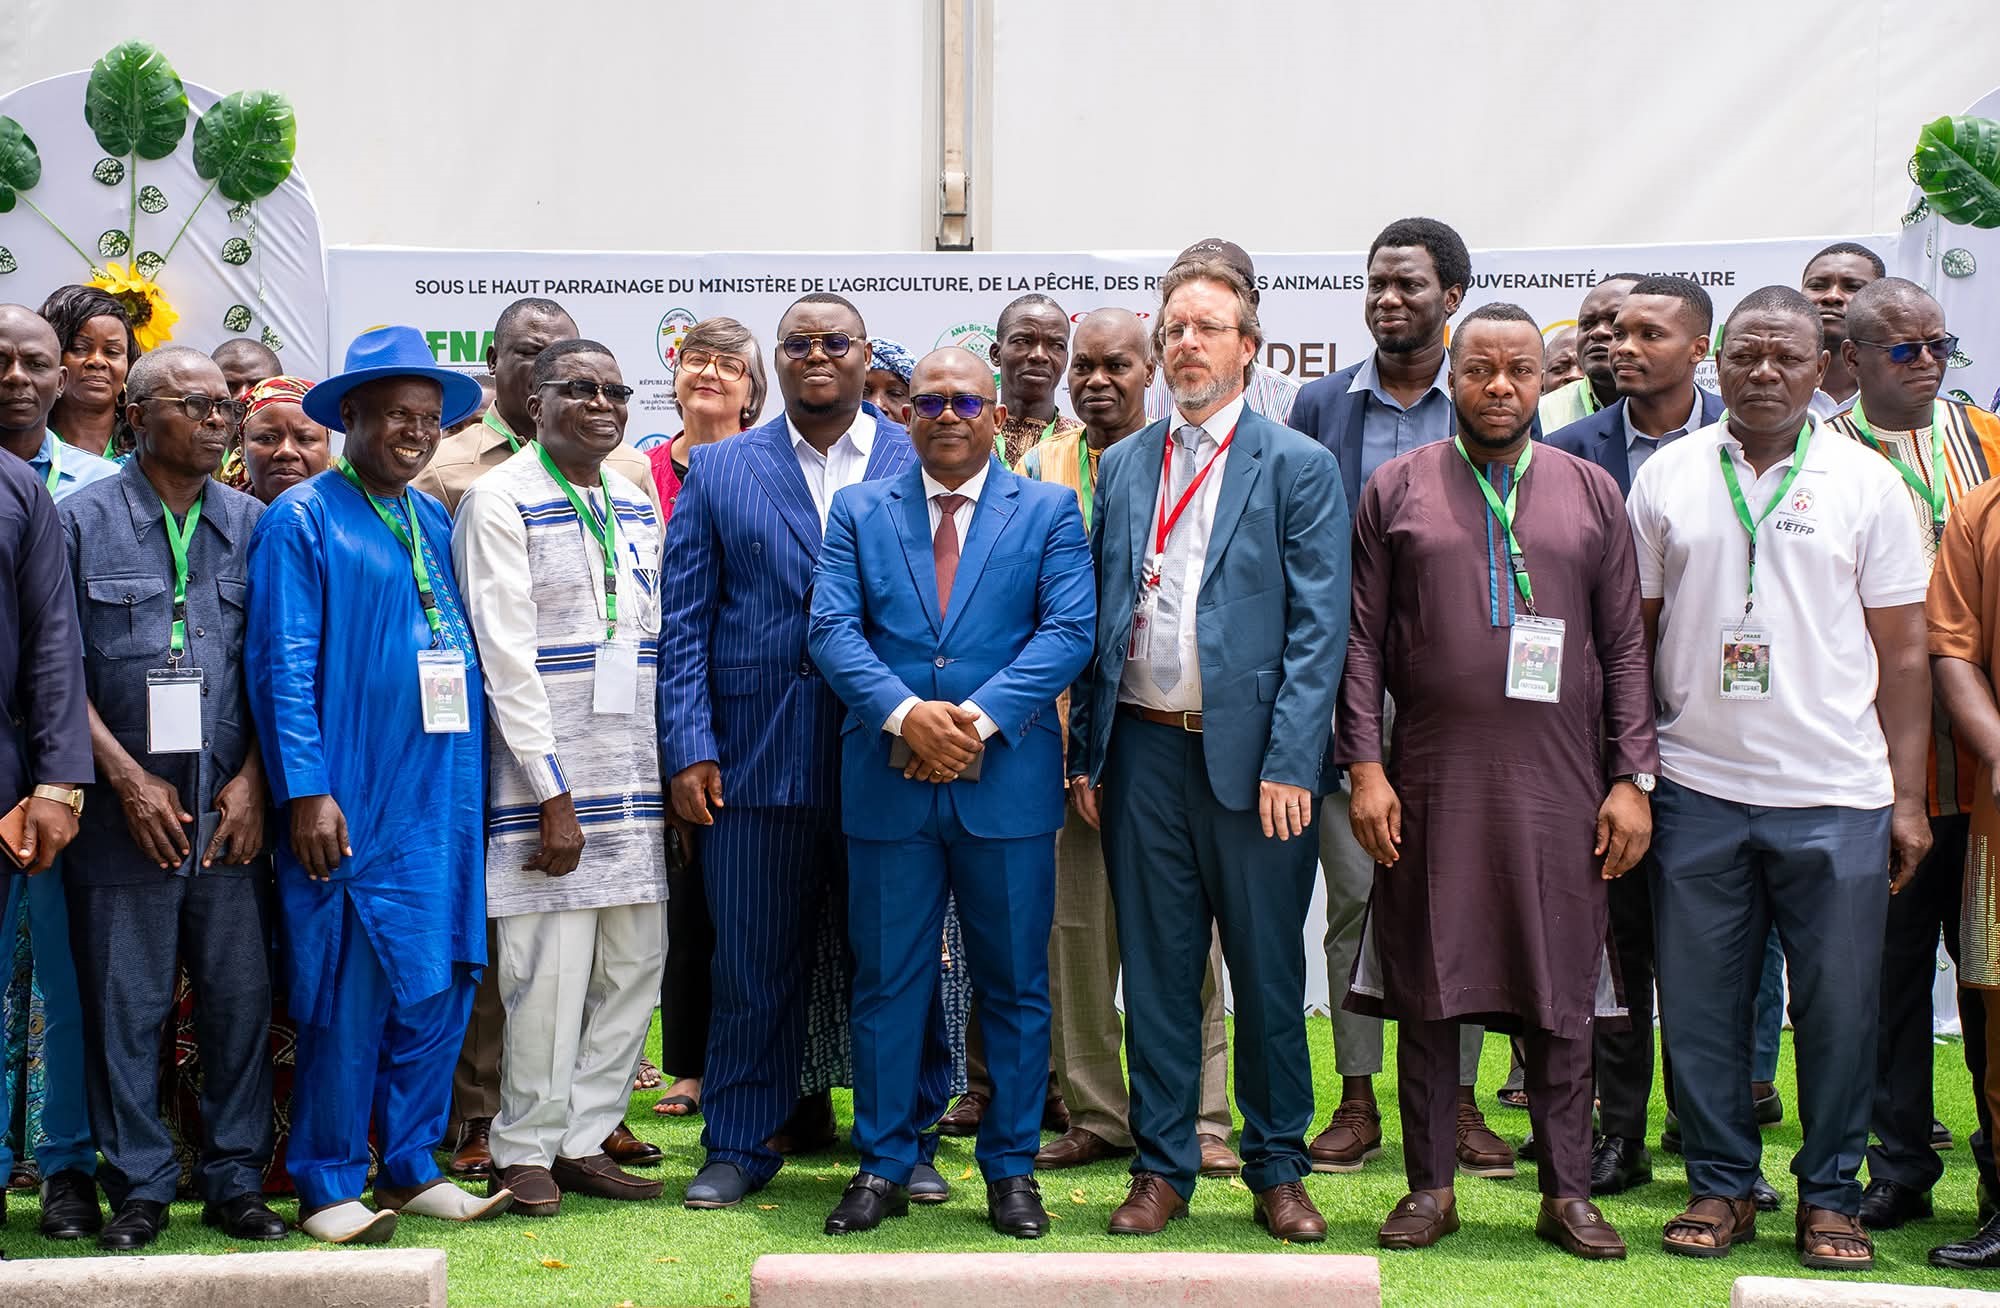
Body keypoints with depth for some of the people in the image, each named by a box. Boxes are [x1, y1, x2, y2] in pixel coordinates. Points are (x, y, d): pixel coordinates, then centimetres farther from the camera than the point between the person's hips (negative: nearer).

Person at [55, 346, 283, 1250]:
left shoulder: (253, 524, 10)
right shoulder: (83, 521, 3)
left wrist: (250, 779, -1)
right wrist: (127, 776, -8)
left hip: (232, 811, 2)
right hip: (122, 809, -2)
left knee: (241, 995, 3)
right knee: (123, 1003, 1)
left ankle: (236, 1180, 15)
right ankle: (138, 1189, 12)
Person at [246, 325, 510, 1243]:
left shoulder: (440, 527, 17)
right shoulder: (302, 520, -2)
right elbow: (282, 666, -9)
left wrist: (477, 784, 12)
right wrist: (306, 791, -17)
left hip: (445, 798, 6)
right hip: (354, 805, -6)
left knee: (439, 987, 8)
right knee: (350, 996, -4)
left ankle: (410, 1166, 20)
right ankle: (329, 1187, 7)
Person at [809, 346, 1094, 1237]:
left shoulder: (1049, 512, 6)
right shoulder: (858, 512, 9)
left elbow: (1068, 631, -5)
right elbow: (832, 629, -2)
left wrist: (979, 717, -16)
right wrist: (907, 713, -17)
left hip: (1007, 782, -1)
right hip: (888, 785, 1)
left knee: (1015, 986, 6)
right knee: (887, 984, 6)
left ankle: (1012, 1171, 16)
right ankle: (883, 1167, 17)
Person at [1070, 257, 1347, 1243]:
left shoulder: (1298, 467, 0)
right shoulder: (1121, 466, 12)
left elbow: (1317, 629, -6)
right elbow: (1098, 617, 13)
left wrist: (1288, 764, -13)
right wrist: (1084, 753, 7)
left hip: (1250, 755, -3)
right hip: (1143, 750, 3)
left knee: (1268, 972, 4)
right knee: (1155, 967, 7)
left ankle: (1277, 1168, 17)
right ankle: (1162, 1167, 17)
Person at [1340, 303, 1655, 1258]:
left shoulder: (1592, 493, 9)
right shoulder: (1395, 490, 6)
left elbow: (1625, 649, 8)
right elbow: (1363, 642, 4)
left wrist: (1631, 779, 1)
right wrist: (1365, 768, -5)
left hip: (1559, 787, 1)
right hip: (1430, 784, -1)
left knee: (1560, 997, 5)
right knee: (1428, 986, 4)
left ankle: (1567, 1193, 14)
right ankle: (1430, 1188, 15)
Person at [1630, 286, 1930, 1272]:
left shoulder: (1866, 482, 3)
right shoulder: (1666, 477, 6)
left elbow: (1902, 653, 4)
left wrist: (1908, 798, 0)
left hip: (1836, 795, -1)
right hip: (1696, 791, 1)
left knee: (1838, 1008, 4)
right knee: (1700, 1004, 6)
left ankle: (1830, 1197, 17)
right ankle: (1720, 1186, 20)